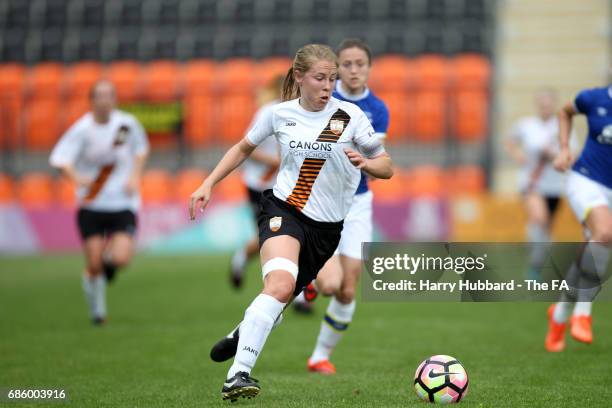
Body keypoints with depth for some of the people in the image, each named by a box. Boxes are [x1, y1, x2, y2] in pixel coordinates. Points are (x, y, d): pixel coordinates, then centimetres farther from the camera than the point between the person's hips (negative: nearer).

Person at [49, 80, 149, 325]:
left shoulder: (127, 124, -2)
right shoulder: (82, 129, -10)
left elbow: (141, 148, 17)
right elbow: (60, 159, -20)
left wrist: (135, 175, 2)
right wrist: (76, 178, -40)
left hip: (123, 204, 1)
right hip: (91, 206, -1)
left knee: (121, 259, -18)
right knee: (94, 266, -2)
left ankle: (110, 255, 21)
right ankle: (96, 308, 26)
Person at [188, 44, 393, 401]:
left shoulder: (350, 116, -5)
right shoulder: (281, 114, -1)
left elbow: (386, 167, -1)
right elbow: (244, 148, 17)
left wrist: (365, 163, -23)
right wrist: (208, 185, 11)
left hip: (327, 226, 2)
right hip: (283, 210, -2)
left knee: (282, 297, 12)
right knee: (280, 284, -30)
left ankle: (242, 335, 47)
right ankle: (239, 375, -34)